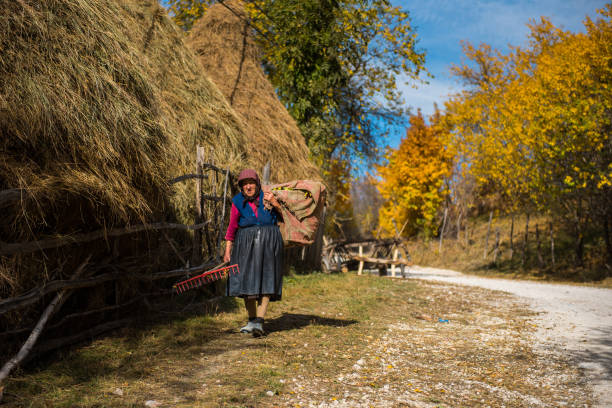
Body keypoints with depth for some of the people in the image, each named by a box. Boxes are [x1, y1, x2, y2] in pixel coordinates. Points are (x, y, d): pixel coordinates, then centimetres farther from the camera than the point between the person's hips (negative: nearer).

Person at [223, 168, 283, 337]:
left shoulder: (266, 197, 3)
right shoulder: (238, 202, 3)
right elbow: (232, 228, 6)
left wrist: (274, 203, -12)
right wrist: (227, 251, 3)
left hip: (268, 242, -1)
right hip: (246, 243, 1)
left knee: (264, 280, -8)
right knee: (246, 280, 4)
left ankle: (259, 322, -11)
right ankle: (251, 320, 18)